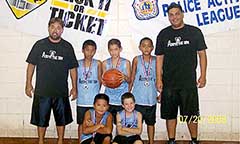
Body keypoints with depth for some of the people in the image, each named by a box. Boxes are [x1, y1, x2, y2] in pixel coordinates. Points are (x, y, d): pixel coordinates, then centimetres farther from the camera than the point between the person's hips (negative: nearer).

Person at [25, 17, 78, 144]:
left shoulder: (67, 47, -1)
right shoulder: (40, 44, -1)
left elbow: (72, 68, 3)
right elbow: (31, 65, 4)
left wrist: (74, 87, 2)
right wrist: (28, 84, 2)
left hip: (61, 91, 0)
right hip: (42, 90, 0)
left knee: (61, 118, 12)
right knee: (41, 118, 12)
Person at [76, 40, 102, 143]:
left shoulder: (98, 63, -3)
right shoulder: (78, 64, 0)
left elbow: (100, 80, 1)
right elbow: (75, 80, 7)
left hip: (94, 100, -1)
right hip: (81, 100, 1)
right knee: (81, 123, 11)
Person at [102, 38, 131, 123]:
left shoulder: (126, 63, 1)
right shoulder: (105, 63, 4)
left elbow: (129, 80, 3)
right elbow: (104, 80, 8)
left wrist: (125, 77, -19)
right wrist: (104, 81, -15)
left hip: (122, 98, -1)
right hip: (109, 98, 1)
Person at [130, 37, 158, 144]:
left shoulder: (156, 60, 0)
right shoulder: (136, 60, -2)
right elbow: (132, 78, 4)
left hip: (151, 98, 1)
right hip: (138, 98, -1)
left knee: (151, 122, 12)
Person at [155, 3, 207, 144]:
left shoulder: (194, 32, 2)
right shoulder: (163, 34, 6)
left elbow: (202, 54, 4)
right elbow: (159, 57, 6)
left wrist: (203, 76, -3)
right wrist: (159, 79, 0)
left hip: (189, 82, -1)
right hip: (169, 82, 2)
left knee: (191, 114, 5)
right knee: (170, 113, 8)